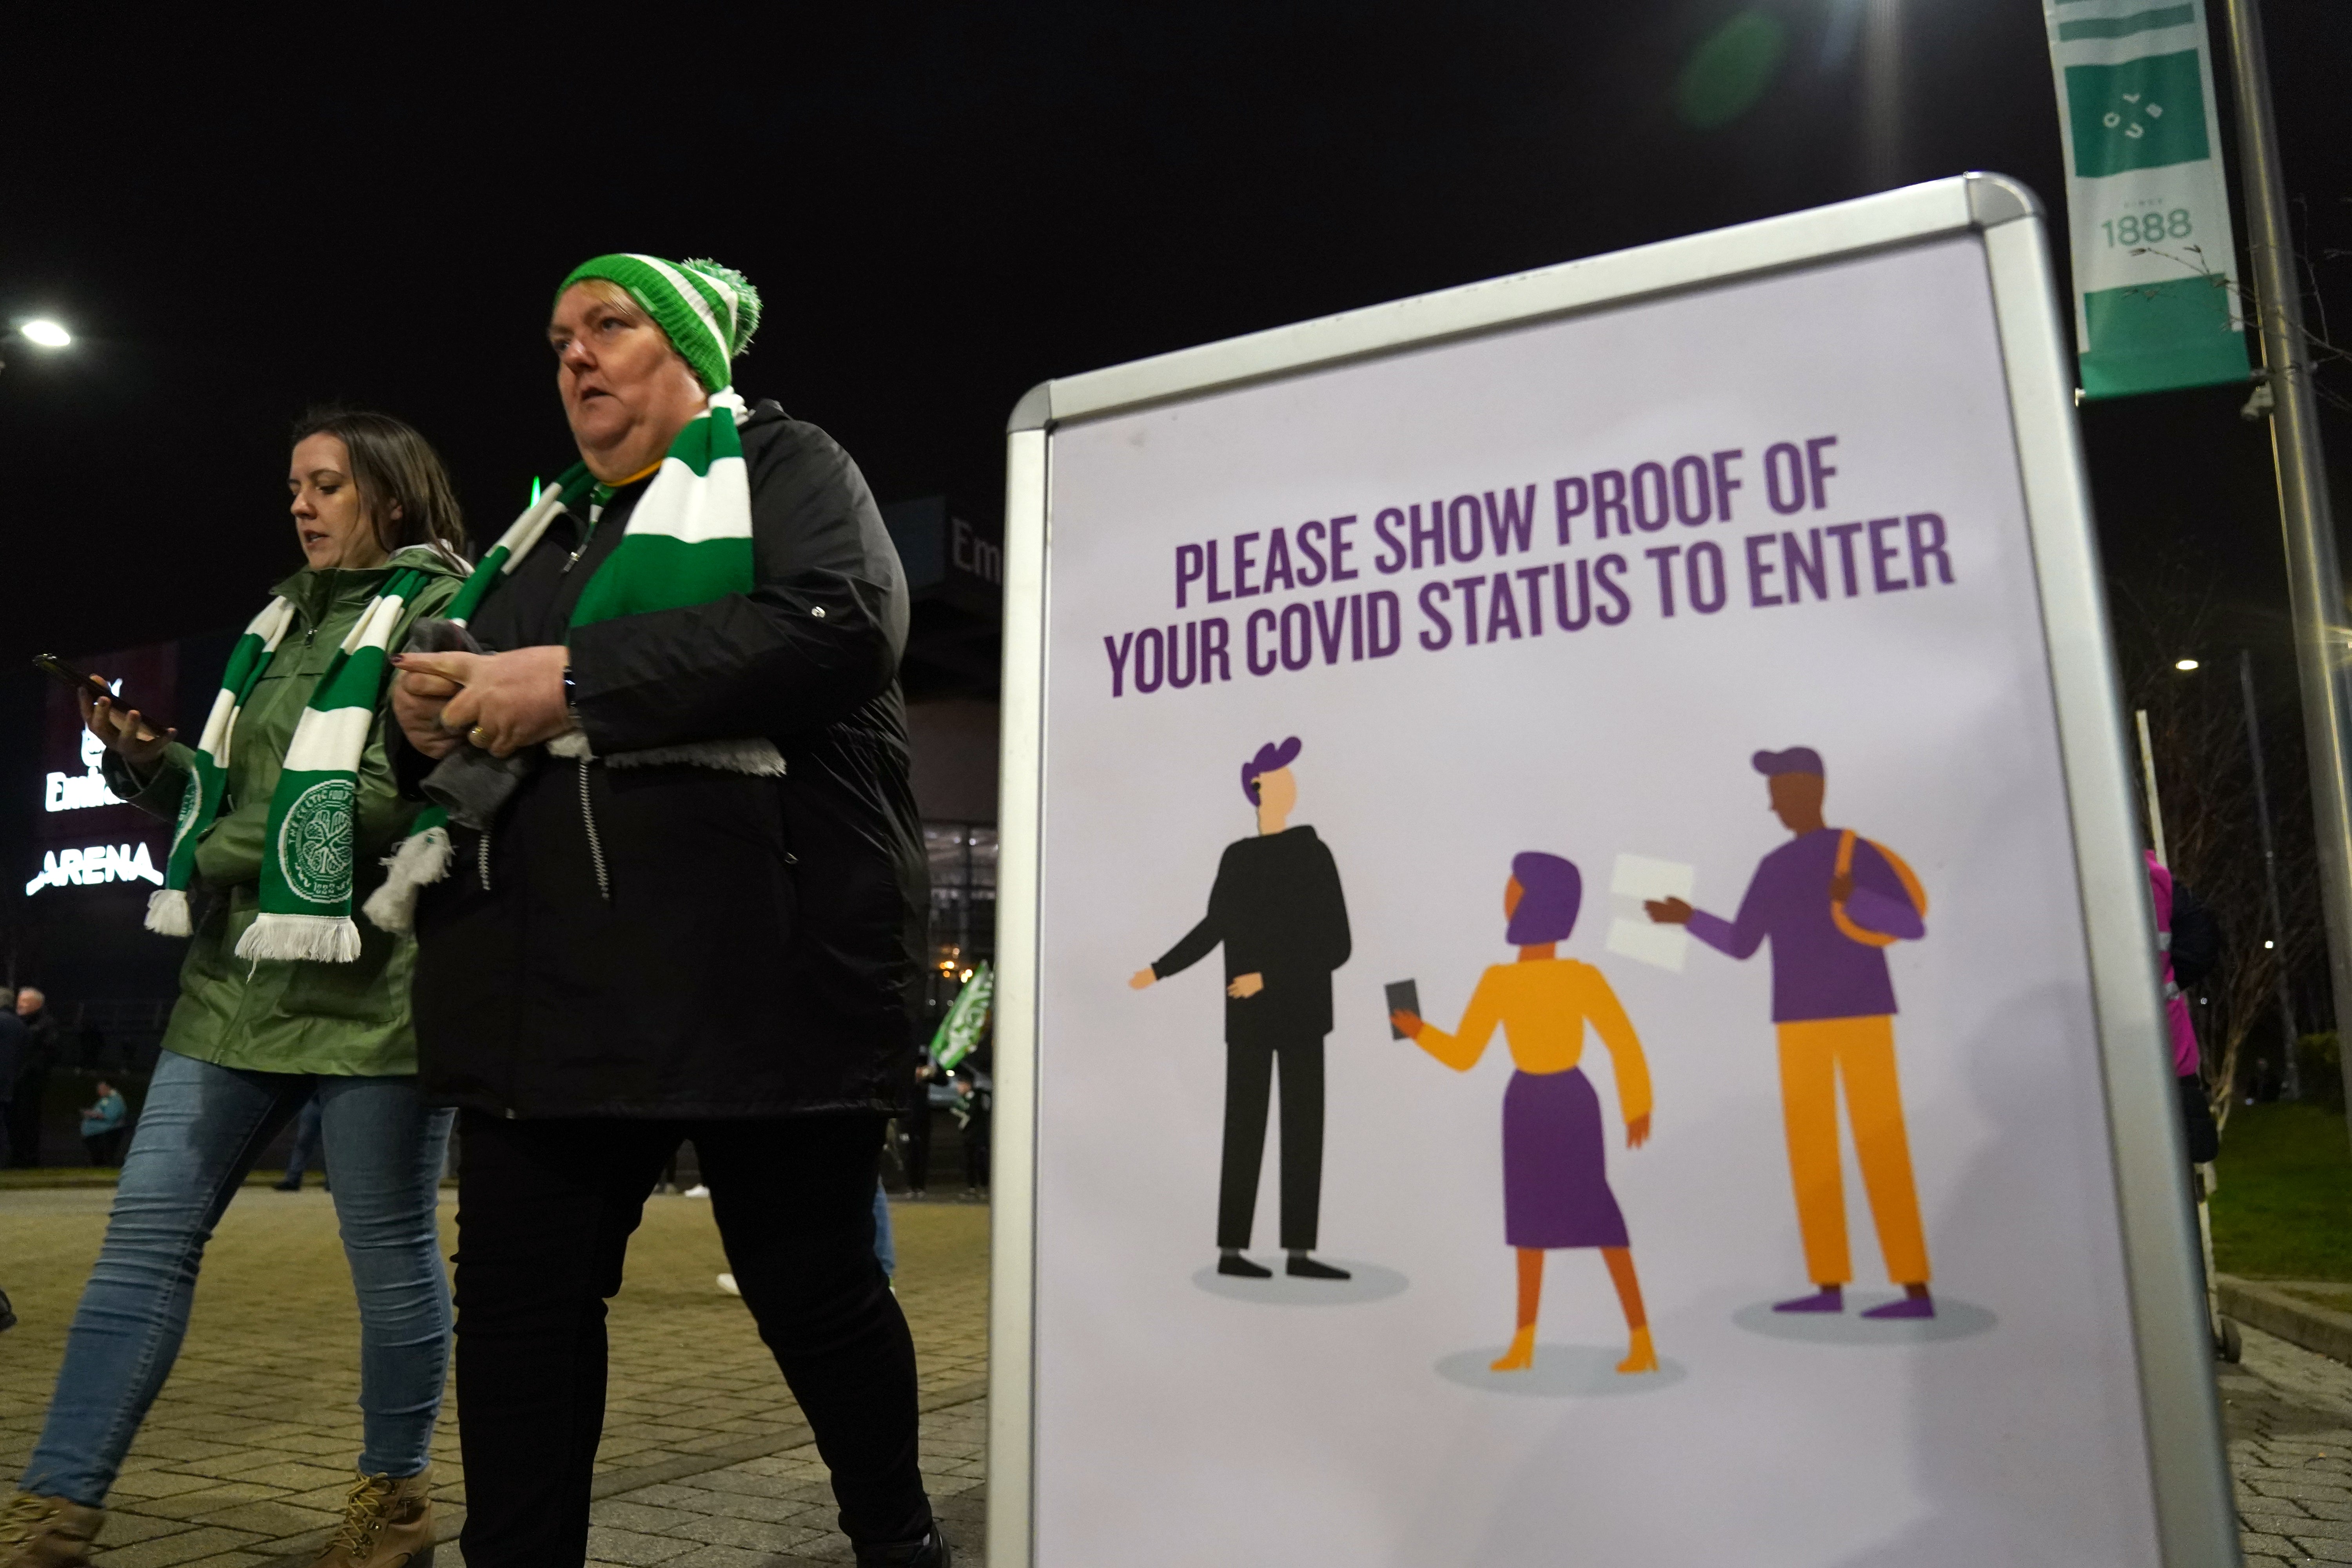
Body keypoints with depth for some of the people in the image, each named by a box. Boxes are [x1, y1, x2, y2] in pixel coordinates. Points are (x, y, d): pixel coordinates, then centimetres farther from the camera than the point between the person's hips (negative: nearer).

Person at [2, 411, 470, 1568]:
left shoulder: (444, 615, -4)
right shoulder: (284, 622, 19)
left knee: (390, 1243, 3)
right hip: (239, 975, 8)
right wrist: (150, 764, 6)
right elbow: (237, 797, 24)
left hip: (369, 981, -7)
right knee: (147, 1226, 7)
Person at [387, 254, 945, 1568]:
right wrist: (432, 713, 2)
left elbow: (844, 622, -17)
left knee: (812, 1283, 5)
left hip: (755, 961, -6)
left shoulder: (783, 464, 4)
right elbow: (476, 723, 28)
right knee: (517, 1288, 7)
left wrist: (573, 681, -17)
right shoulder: (551, 524, 25)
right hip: (547, 973, 7)